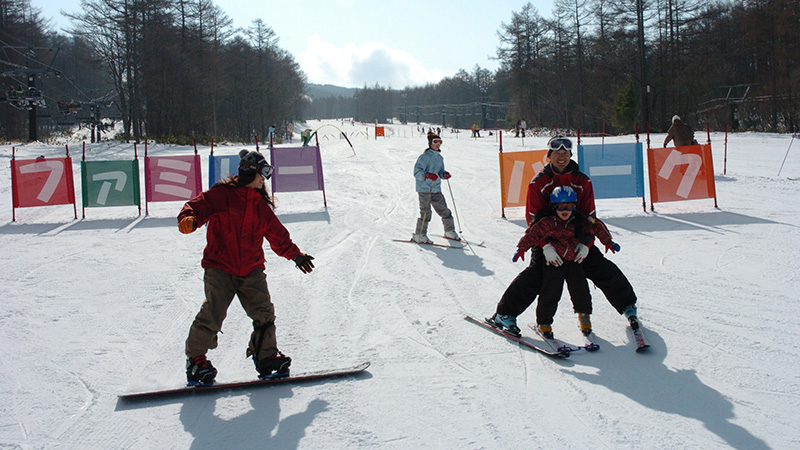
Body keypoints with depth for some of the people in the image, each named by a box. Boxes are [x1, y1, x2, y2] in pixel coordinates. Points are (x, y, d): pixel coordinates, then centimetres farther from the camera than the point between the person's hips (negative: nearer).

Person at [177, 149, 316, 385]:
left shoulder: (261, 205, 15)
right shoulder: (221, 195, -4)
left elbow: (278, 235, 24)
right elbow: (197, 206, -8)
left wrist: (295, 254, 28)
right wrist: (189, 219, -31)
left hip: (252, 271, 5)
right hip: (220, 268, -5)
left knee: (264, 314, -1)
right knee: (212, 315, -10)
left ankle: (266, 356, 17)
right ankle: (195, 358, 9)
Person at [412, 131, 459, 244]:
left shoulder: (439, 157, 13)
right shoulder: (425, 157, -11)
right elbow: (417, 172, -17)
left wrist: (444, 174, 0)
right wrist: (427, 175, -34)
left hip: (436, 190, 7)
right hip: (424, 190, -7)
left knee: (444, 211, 11)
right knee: (426, 213, -9)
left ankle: (449, 232, 27)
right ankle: (419, 236, 2)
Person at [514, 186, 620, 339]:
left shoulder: (580, 221, 0)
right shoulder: (547, 223, -12)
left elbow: (597, 227, 12)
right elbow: (532, 234, -12)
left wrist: (608, 241, 16)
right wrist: (521, 248, -16)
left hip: (574, 260, 3)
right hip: (554, 261, -3)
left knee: (580, 289, -2)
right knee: (551, 292, -5)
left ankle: (584, 314, 27)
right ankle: (544, 321, 13)